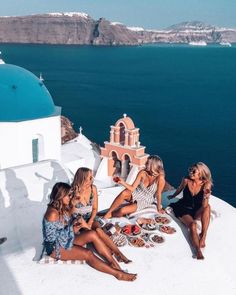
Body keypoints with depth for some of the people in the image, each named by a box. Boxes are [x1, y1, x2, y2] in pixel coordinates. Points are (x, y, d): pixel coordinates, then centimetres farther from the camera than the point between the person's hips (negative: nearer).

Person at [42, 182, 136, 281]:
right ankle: (118, 273, -20)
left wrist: (73, 222, -8)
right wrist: (71, 229, -22)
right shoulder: (53, 214, -25)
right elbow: (50, 237, -25)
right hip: (56, 247, -9)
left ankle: (113, 263, -14)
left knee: (92, 234, -13)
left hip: (67, 240, 9)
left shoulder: (63, 208, 3)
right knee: (87, 254, -25)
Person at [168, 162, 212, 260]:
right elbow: (179, 190, 14)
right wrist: (172, 196, 33)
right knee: (192, 224, -32)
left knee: (207, 207, -33)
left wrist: (206, 196, -36)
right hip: (183, 209, 0)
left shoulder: (206, 184, -12)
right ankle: (198, 252, -45)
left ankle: (203, 236, -36)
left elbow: (204, 206, -16)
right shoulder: (186, 180, -10)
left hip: (197, 211, 1)